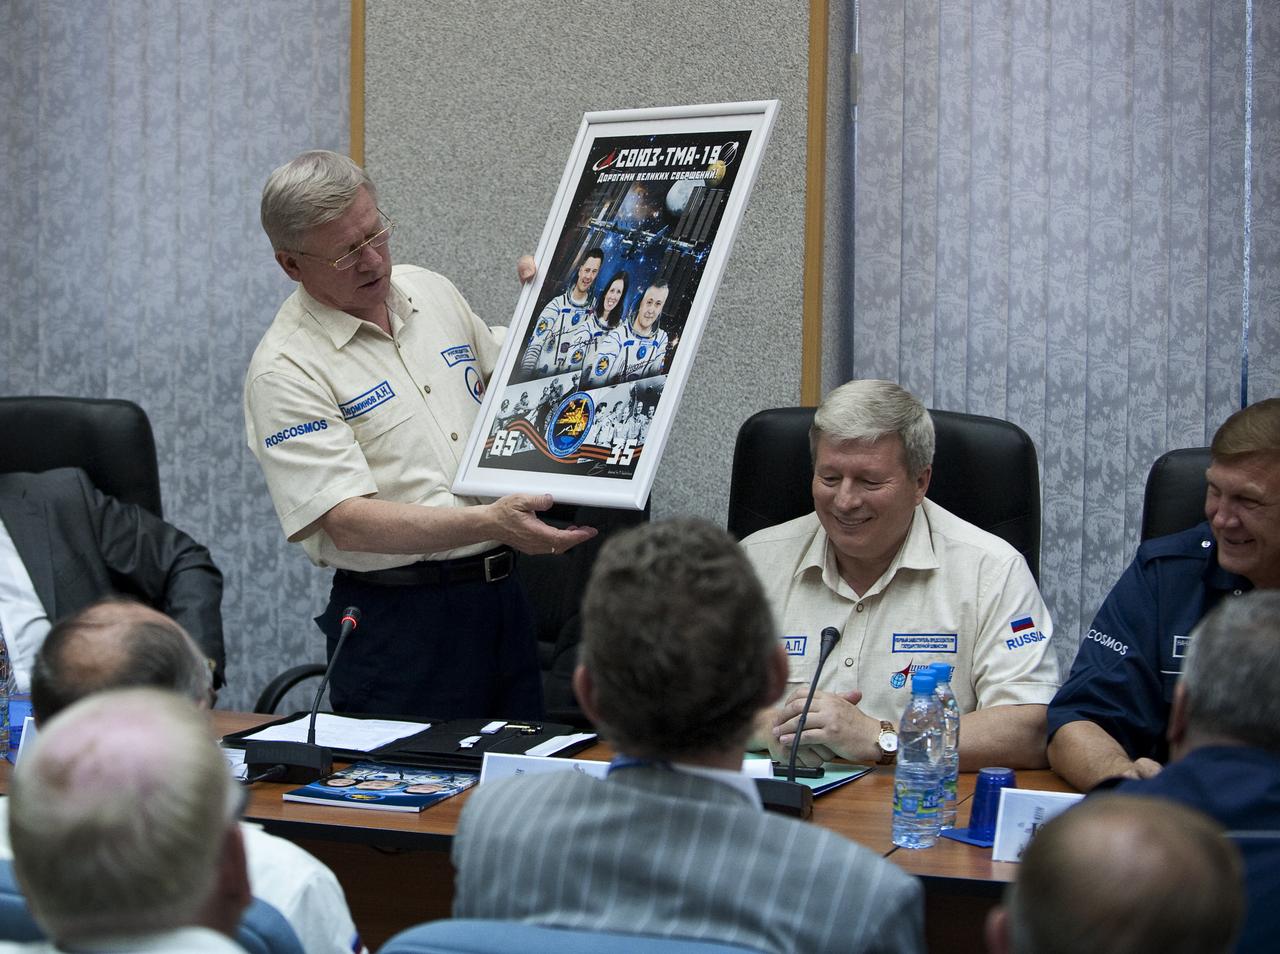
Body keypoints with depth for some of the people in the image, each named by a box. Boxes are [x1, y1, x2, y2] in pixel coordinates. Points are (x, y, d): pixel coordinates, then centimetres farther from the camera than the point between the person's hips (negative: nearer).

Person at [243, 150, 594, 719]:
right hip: (400, 622, -6)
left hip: (503, 590, 6)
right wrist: (487, 523, -31)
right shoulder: (284, 370, -13)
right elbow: (347, 522, -21)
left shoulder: (431, 293, 9)